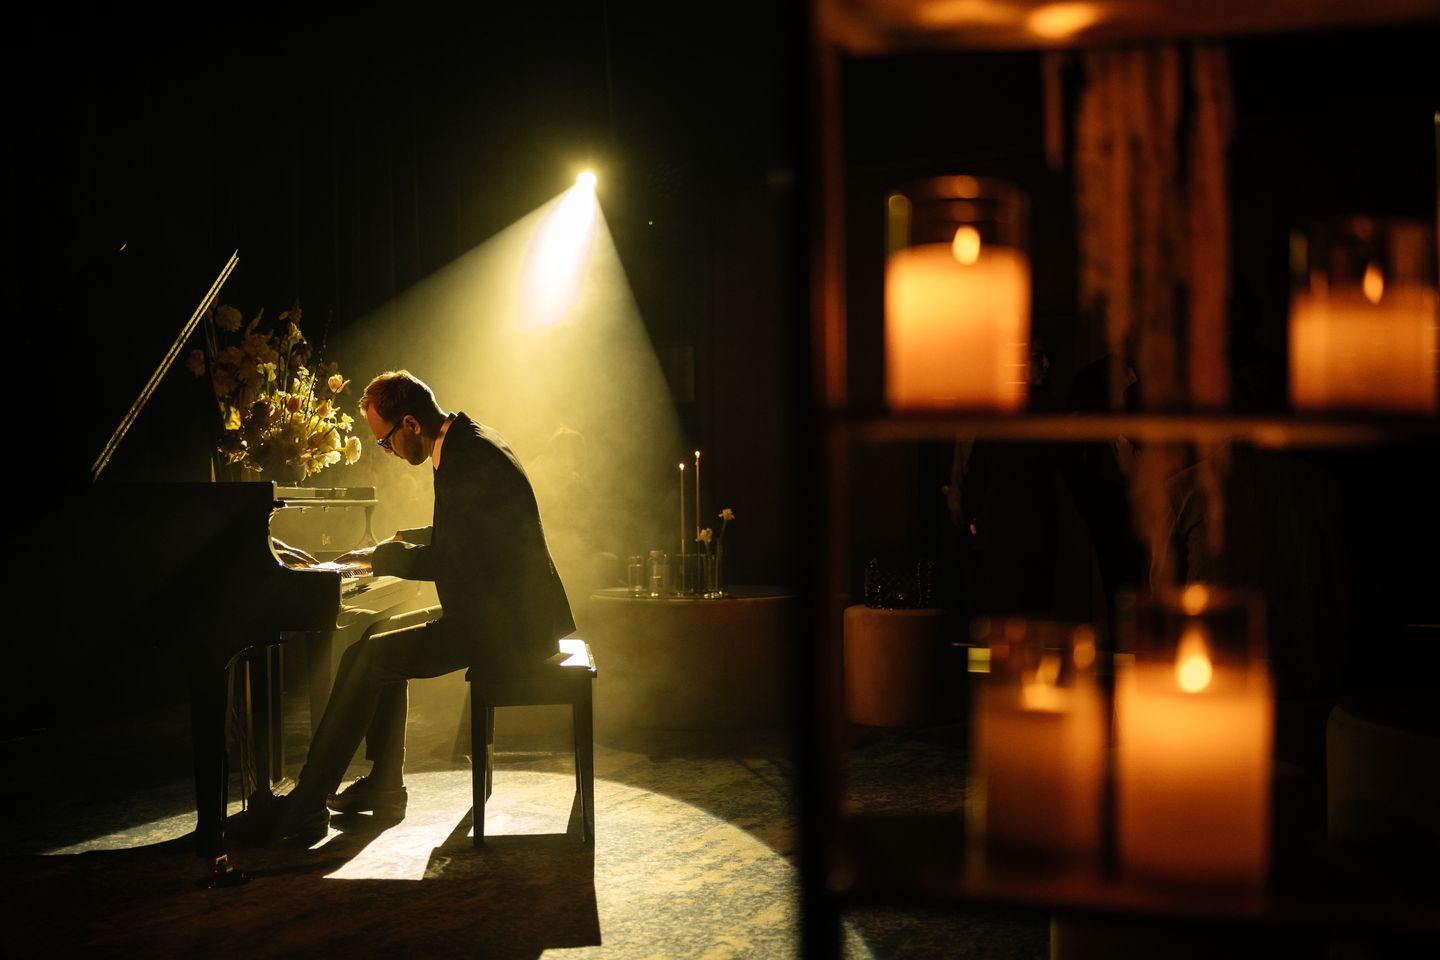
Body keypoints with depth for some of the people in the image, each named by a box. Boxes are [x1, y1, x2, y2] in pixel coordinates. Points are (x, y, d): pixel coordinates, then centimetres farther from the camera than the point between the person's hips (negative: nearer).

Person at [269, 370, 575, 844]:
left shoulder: (468, 458, -20)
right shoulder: (467, 441, 13)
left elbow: (447, 561, -20)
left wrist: (379, 557, -7)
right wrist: (397, 544, 19)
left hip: (505, 625, -11)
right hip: (507, 613, 11)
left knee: (365, 658, -12)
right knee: (384, 649, 20)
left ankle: (306, 809, -5)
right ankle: (383, 786, 23)